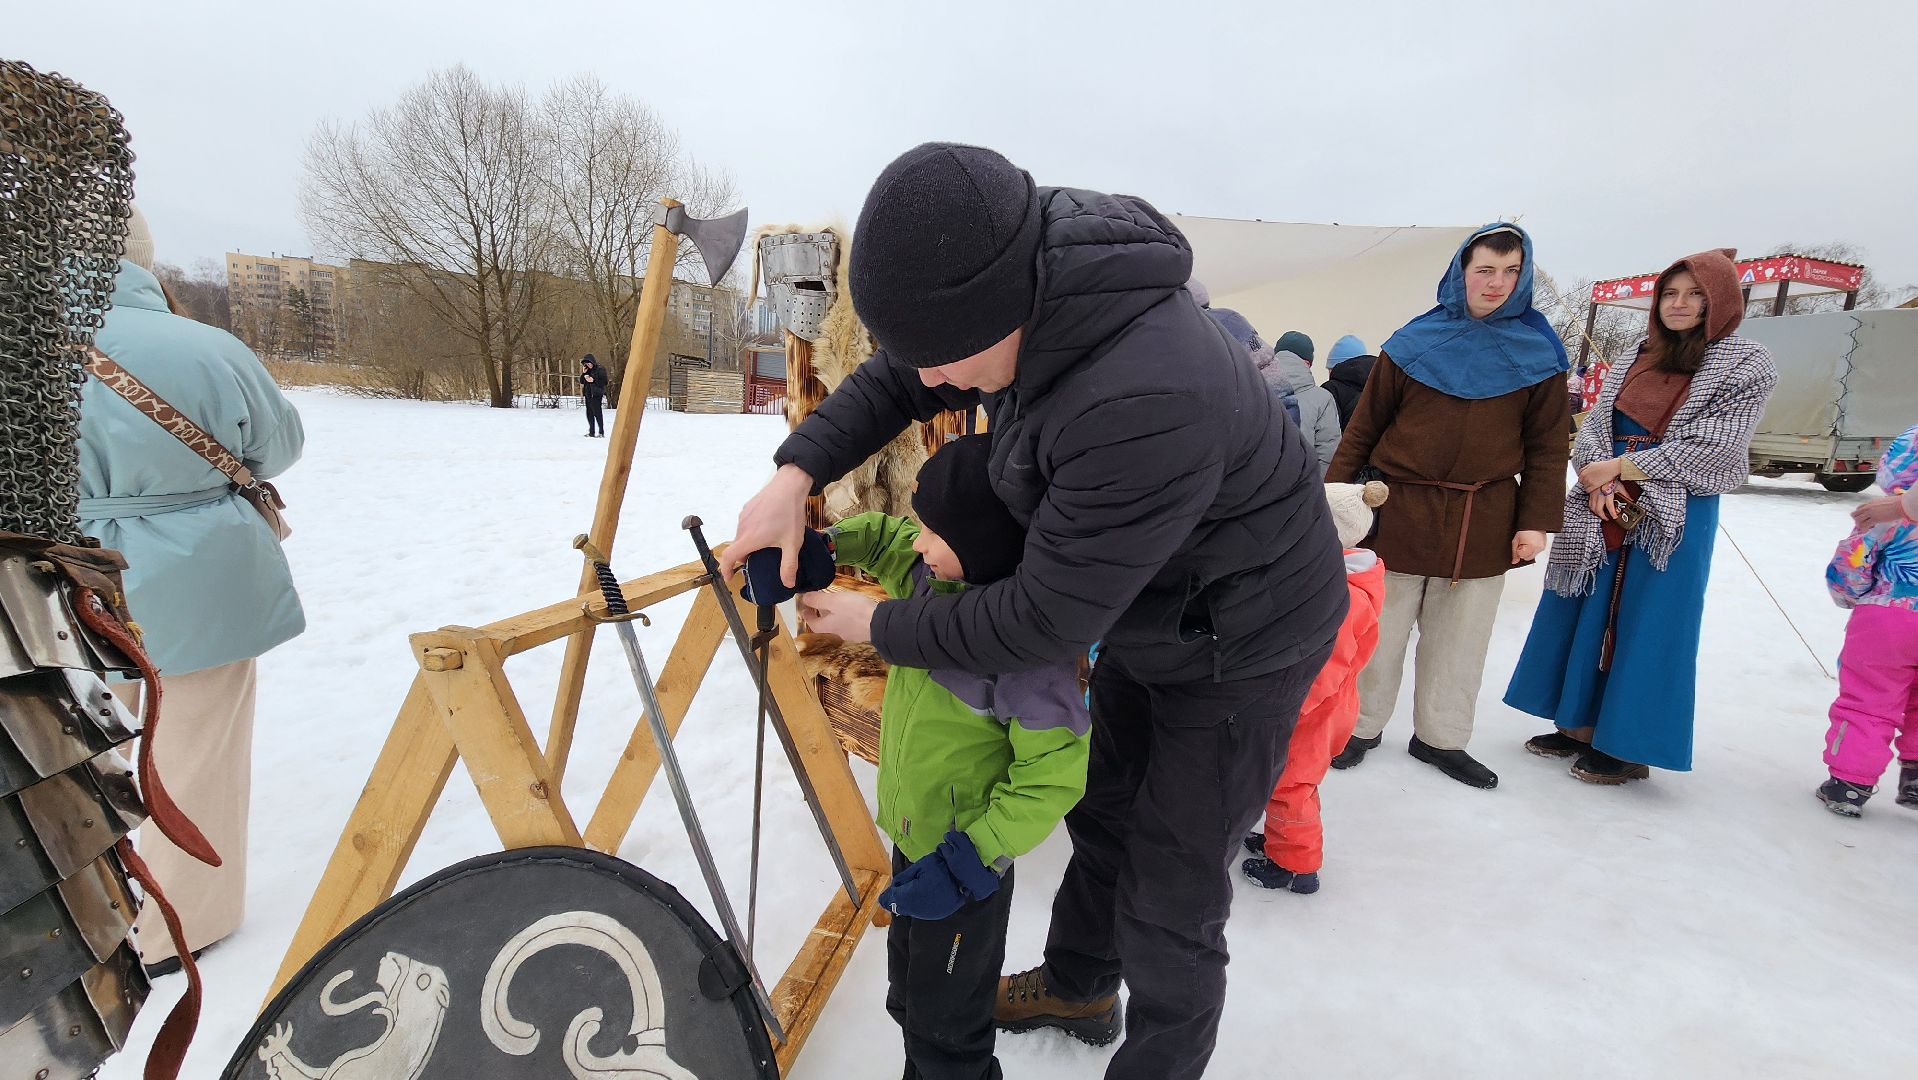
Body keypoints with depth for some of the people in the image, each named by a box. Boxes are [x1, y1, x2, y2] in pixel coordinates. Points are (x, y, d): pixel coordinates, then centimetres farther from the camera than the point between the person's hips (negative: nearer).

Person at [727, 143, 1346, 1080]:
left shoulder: (1146, 401, -42)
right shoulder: (1032, 292, -15)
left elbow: (1046, 616, -32)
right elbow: (896, 376, 1)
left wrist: (881, 629, -19)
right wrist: (796, 472, -12)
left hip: (1241, 643, -8)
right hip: (1141, 609, 9)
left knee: (1168, 901, 5)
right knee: (1103, 811, 26)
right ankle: (1076, 985, 52)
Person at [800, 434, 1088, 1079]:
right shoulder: (935, 577, -8)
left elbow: (1055, 774, -27)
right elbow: (888, 543, 14)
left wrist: (966, 863, -27)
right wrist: (834, 542, -3)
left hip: (966, 861, -8)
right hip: (914, 837, 8)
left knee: (945, 1026, 14)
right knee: (907, 999, 29)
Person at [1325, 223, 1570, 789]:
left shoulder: (1537, 352, 5)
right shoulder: (1416, 341, 0)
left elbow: (1545, 445, 5)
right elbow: (1365, 426, 2)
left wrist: (1537, 520, -2)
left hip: (1483, 523, 2)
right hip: (1399, 509, -2)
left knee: (1460, 637, 11)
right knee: (1380, 630, 6)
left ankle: (1440, 737, 26)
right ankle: (1361, 726, 22)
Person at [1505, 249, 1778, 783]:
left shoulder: (1744, 364, -3)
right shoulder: (1636, 359, 12)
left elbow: (1713, 447, -12)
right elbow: (1593, 425, 7)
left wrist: (1619, 468, -14)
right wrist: (1600, 482, -11)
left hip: (1675, 517, -5)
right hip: (1603, 510, 5)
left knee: (1647, 627, 0)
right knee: (1584, 616, 8)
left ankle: (1627, 746, 12)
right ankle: (1579, 725, 22)